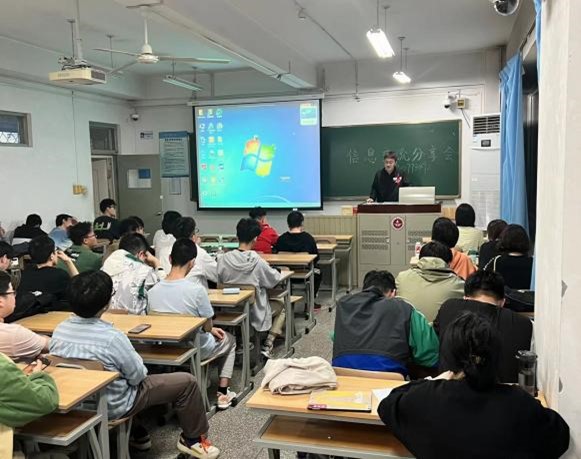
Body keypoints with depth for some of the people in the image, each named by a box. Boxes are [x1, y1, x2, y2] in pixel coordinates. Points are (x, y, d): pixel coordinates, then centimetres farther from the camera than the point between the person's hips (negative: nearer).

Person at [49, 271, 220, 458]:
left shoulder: (59, 330, -12)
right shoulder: (112, 337, -32)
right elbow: (137, 376, -19)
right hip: (114, 406, -7)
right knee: (187, 382, 1)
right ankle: (193, 439, 22)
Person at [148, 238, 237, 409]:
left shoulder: (152, 291, -12)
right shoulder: (197, 290, -27)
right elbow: (207, 326, -17)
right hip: (195, 350, -5)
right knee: (229, 339, 26)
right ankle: (223, 394, 23)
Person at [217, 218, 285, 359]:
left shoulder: (223, 259, -14)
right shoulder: (257, 261, -22)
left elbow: (220, 281, 1)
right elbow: (274, 280, -7)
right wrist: (276, 272, 14)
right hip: (255, 314, -5)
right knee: (281, 306, 23)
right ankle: (267, 346, 8)